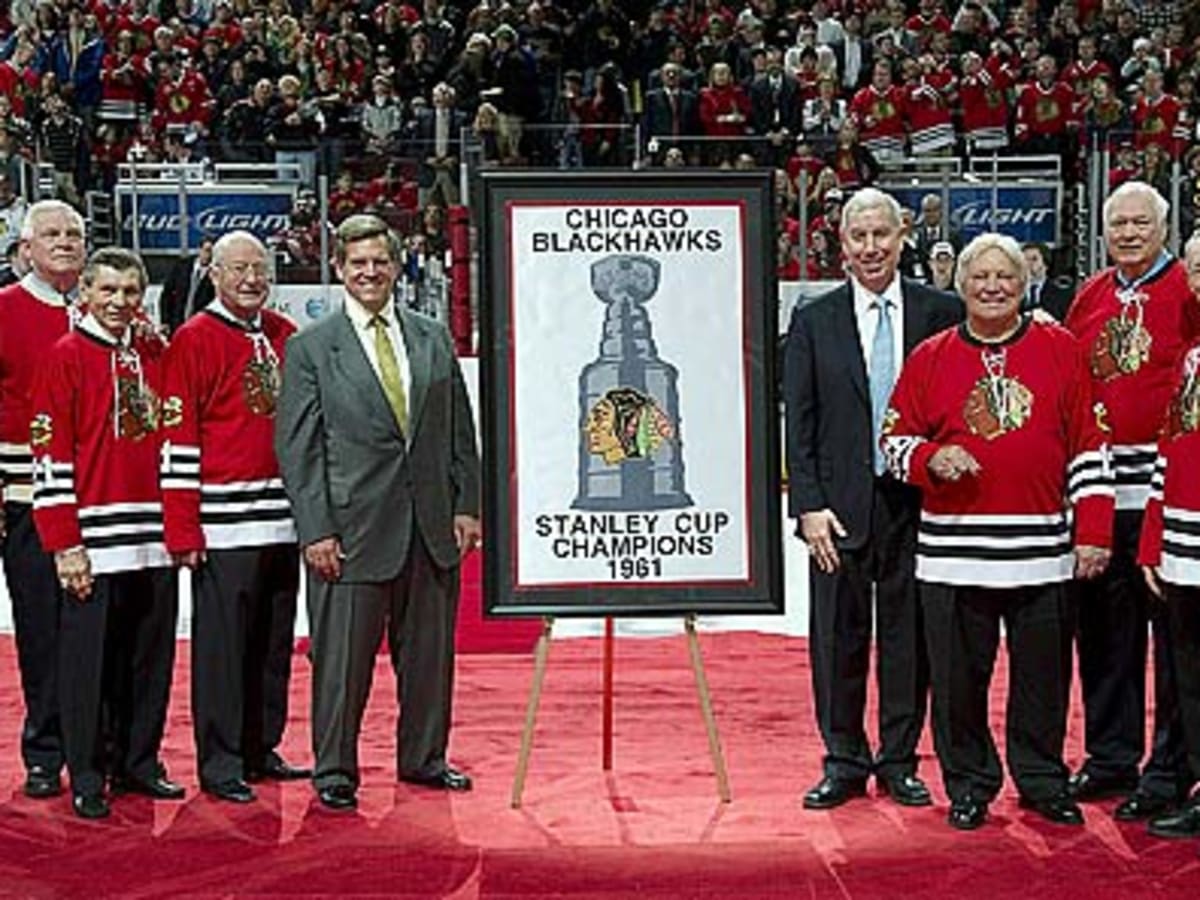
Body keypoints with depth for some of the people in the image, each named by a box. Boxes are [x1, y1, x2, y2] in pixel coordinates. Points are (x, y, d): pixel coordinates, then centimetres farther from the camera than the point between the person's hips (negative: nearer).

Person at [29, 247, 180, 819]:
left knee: (151, 658, 10)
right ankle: (87, 780, 13)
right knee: (90, 661, 1)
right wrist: (65, 546, -11)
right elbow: (50, 456, -6)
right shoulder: (65, 357, -2)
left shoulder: (157, 356, 12)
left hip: (154, 540, 5)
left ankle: (140, 765, 24)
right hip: (94, 545, -5)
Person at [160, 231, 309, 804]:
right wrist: (183, 531, -12)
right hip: (223, 525, -6)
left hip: (283, 519, 6)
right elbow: (178, 441, -7)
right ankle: (220, 766, 7)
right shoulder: (193, 341, -4)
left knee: (274, 642, 12)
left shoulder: (286, 336, 13)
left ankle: (263, 751, 23)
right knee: (221, 644, -2)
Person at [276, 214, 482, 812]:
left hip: (432, 527, 4)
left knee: (430, 651, 12)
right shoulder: (310, 348, -1)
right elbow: (297, 447, -4)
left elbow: (460, 431, 13)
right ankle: (334, 770, 15)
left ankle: (423, 758, 28)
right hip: (354, 527, -4)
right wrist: (315, 530, -10)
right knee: (342, 655, 1)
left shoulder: (433, 340, 11)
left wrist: (467, 505, 5)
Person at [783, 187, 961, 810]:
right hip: (840, 506, 0)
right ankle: (844, 763, 20)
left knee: (908, 636, 8)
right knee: (838, 637, 6)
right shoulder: (813, 321, 4)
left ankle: (899, 762, 22)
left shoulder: (940, 313, 3)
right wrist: (809, 505, -6)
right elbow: (798, 423, 2)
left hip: (915, 502, 0)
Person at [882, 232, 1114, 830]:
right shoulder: (929, 358, 7)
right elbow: (894, 438, 10)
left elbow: (1089, 448, 5)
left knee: (1042, 675, 8)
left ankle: (1042, 782, 26)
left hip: (1043, 549, 0)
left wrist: (1093, 532, -1)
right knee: (959, 676, 5)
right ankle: (968, 785, 21)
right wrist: (931, 459, -12)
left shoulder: (1061, 351, 6)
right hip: (953, 550, 0)